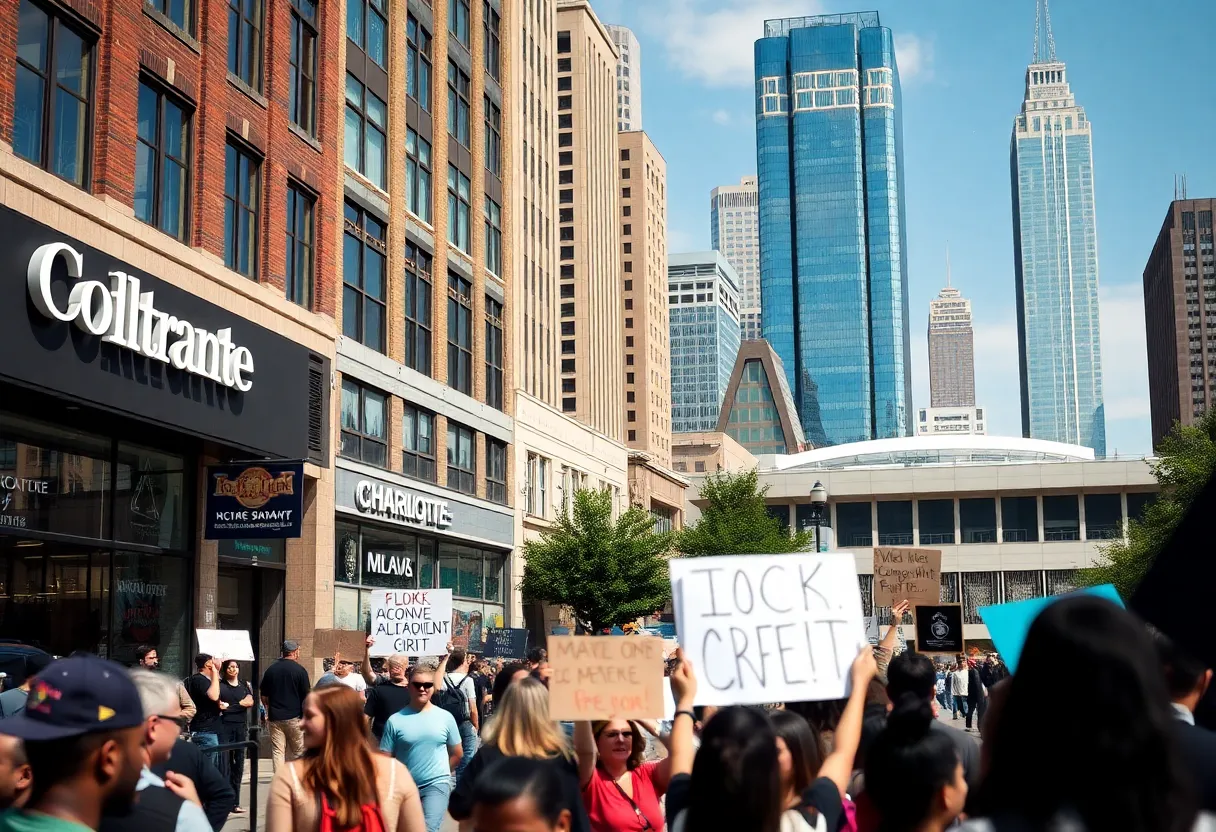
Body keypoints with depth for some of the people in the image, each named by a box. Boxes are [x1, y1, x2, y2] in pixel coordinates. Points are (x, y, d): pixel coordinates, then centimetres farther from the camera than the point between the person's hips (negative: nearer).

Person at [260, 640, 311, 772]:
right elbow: (306, 697, -6)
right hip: (294, 717, -3)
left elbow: (263, 695, 12)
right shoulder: (300, 670, -6)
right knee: (298, 750, 10)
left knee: (277, 751, 3)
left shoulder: (270, 670, 5)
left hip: (274, 717, 3)